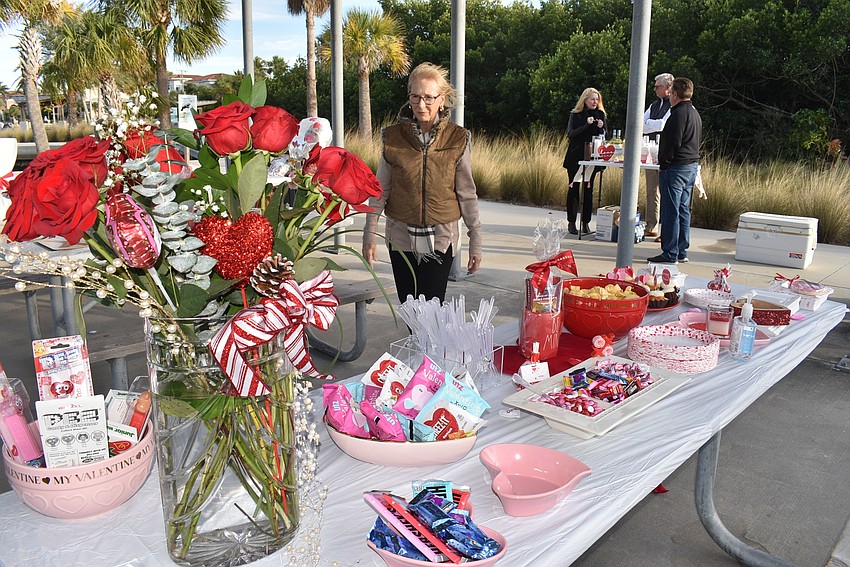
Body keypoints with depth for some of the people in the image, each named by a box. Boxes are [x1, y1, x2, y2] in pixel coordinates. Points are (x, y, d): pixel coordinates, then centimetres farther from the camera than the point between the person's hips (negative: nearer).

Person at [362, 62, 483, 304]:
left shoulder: (457, 139, -3)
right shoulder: (393, 137, -1)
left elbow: (467, 194, 1)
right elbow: (380, 190, 4)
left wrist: (475, 241, 1)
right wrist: (370, 234, 0)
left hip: (440, 239, -1)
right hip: (401, 236, 2)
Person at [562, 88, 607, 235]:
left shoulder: (600, 115, 9)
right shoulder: (575, 115, 1)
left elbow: (604, 136, 8)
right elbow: (570, 134, -9)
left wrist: (600, 128, -12)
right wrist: (586, 125, -19)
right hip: (575, 157, -2)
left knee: (588, 189, 2)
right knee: (574, 188, 0)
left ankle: (586, 222, 7)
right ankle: (571, 222, 7)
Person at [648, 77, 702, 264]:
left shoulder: (679, 113, -14)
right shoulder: (695, 113, 18)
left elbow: (673, 142, -20)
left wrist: (664, 163, -11)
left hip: (676, 167, -10)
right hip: (692, 166, 10)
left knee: (670, 211, -7)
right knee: (683, 210, 13)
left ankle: (670, 254, -5)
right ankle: (681, 251, 17)